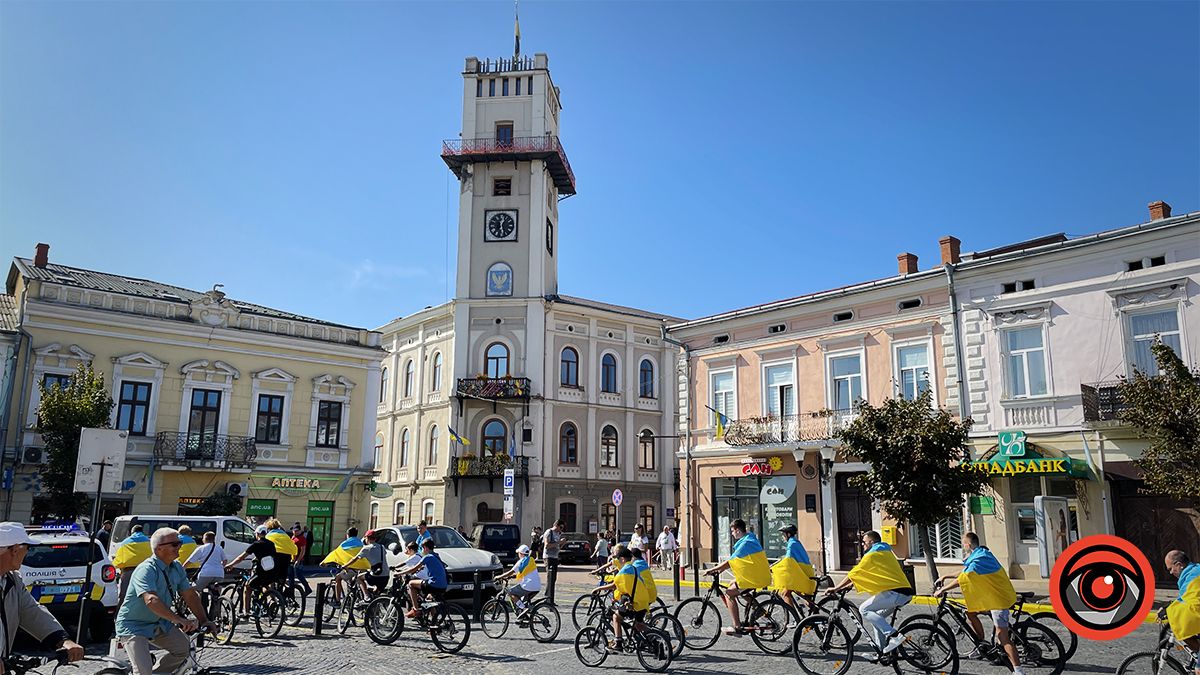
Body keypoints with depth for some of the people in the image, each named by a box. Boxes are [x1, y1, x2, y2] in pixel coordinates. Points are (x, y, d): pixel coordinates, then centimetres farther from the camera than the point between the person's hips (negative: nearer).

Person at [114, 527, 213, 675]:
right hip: (134, 626, -7)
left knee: (183, 648, -10)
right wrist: (179, 620, -47)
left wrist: (204, 621, -4)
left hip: (159, 624, 7)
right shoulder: (146, 570, -25)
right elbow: (151, 601, -39)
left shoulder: (177, 568, 1)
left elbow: (190, 595, 5)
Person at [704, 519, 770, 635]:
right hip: (761, 575, 10)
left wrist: (712, 570, -8)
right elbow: (734, 560, 17)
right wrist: (720, 569, 12)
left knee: (729, 593, -6)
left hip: (755, 577, -10)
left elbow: (730, 562, -17)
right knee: (733, 584, 22)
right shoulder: (751, 538, 14)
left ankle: (737, 627, -9)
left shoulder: (745, 543, -17)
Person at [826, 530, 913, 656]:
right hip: (906, 593, 9)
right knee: (876, 616, 19)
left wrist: (836, 588, 7)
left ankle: (893, 635, -16)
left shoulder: (871, 555, -2)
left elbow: (853, 574, -2)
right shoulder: (887, 552, 25)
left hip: (895, 592, -9)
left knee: (864, 609, -6)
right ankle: (882, 650, 17)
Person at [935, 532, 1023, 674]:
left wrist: (941, 590, -12)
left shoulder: (979, 559, -22)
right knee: (970, 612, 13)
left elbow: (961, 580, -21)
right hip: (991, 594, 10)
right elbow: (965, 573, 22)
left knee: (1002, 636, -13)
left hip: (999, 597, -10)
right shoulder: (981, 554, 11)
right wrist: (945, 577, 20)